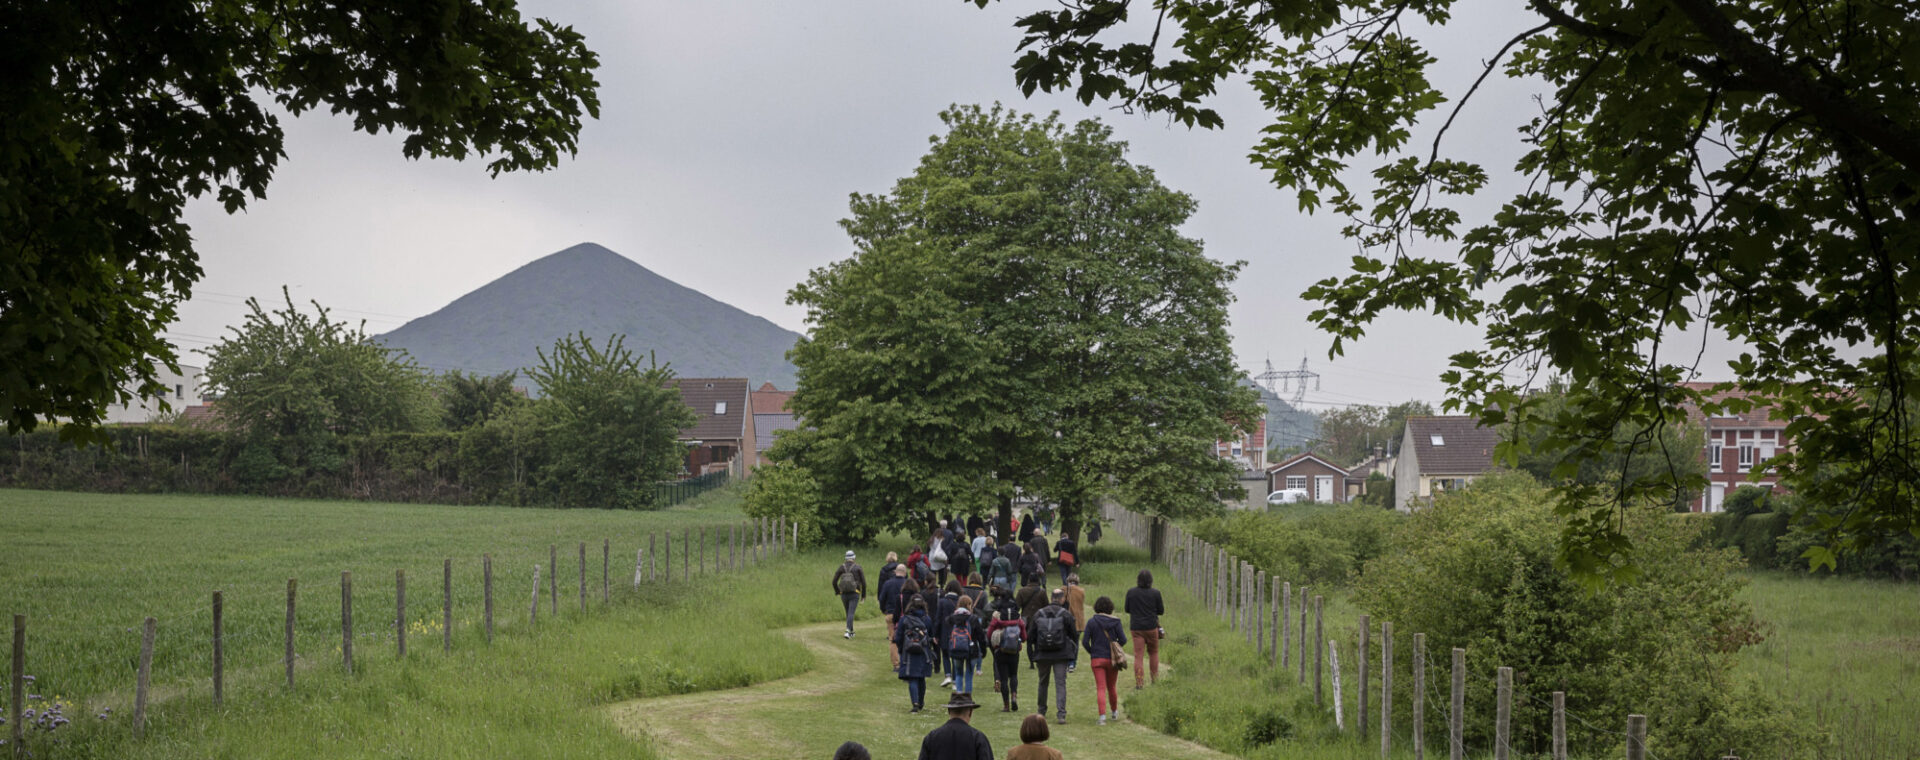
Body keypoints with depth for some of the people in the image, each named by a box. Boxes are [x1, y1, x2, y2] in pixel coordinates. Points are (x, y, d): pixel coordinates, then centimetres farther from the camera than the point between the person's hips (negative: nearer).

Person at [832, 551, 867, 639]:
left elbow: (834, 582, 0)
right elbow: (863, 582, -4)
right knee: (851, 613, -10)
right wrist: (864, 595, 7)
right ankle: (848, 631, -30)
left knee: (848, 613, 19)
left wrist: (837, 592, 16)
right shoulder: (858, 567, -2)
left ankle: (851, 632, 28)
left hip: (844, 594, 3)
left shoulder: (841, 567, 3)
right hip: (854, 594, -3)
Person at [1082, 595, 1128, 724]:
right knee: (1112, 687, 19)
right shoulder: (1115, 622, -6)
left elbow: (1084, 641, -7)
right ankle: (1114, 711, 36)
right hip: (1112, 659, 1)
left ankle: (1102, 715, -16)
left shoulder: (1091, 622, -5)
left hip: (1097, 659, -1)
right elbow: (1123, 640, -8)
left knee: (1100, 688, -3)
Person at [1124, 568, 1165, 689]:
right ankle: (1155, 680, 21)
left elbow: (1127, 609, 4)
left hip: (1136, 628, 1)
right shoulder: (1155, 593, -8)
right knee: (1153, 652, 17)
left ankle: (1139, 682, -5)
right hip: (1151, 627, -1)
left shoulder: (1131, 592, -4)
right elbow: (1161, 611, -1)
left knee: (1138, 655, 1)